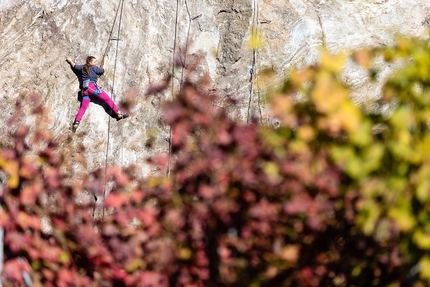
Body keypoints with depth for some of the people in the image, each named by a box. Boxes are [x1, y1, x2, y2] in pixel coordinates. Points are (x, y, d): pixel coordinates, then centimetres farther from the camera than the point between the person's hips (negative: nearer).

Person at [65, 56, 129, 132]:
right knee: (107, 99, -3)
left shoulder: (83, 68, 21)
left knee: (83, 107, 3)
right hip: (92, 86, -6)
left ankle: (76, 122, -12)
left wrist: (70, 61, 51)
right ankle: (119, 113, -8)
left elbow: (74, 66, 31)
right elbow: (102, 70, 21)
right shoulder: (94, 68, 8)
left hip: (84, 90, 6)